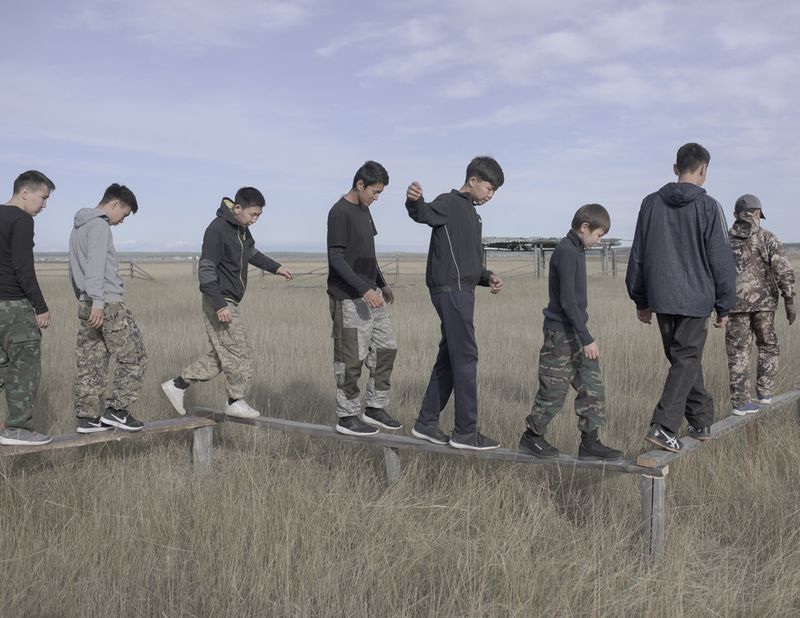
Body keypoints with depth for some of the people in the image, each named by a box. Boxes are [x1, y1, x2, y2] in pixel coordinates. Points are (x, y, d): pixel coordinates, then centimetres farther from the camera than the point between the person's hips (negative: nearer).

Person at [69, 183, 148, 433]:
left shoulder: (78, 227, 21)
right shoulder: (99, 225, -9)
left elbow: (75, 269, 24)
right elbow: (95, 265, -20)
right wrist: (98, 302, -24)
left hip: (86, 305, 9)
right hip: (107, 304, -9)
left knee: (90, 364, 9)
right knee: (134, 357, 0)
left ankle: (87, 417, 10)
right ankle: (116, 409, -1)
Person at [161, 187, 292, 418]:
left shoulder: (241, 228, 11)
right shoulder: (217, 230, -18)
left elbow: (251, 253, 32)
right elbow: (206, 270, -22)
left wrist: (276, 267, 27)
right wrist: (219, 305, -26)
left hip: (229, 301, 10)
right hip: (220, 302, -10)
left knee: (218, 356, 12)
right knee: (240, 353, -4)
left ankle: (177, 385, 20)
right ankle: (236, 402, 9)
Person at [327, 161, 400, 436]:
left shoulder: (364, 209, 14)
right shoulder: (339, 213, -13)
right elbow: (335, 258, -19)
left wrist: (382, 284, 25)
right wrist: (363, 290, -25)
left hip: (371, 294, 9)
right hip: (349, 299, -9)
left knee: (385, 349, 10)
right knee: (352, 359, -3)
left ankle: (375, 408, 20)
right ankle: (347, 416, 8)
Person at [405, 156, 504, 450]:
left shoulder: (470, 213, 23)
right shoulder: (449, 203, -6)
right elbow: (424, 214, -29)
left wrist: (488, 277, 11)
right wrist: (414, 200, -52)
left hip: (461, 292, 10)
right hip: (451, 290, -10)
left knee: (449, 358, 10)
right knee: (466, 357, -8)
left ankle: (426, 423, 17)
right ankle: (465, 431, -3)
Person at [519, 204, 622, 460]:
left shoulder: (576, 250, 13)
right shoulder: (566, 252, -17)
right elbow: (567, 301, -23)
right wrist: (587, 338, -21)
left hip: (575, 333, 10)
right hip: (561, 333, -10)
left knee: (593, 385, 7)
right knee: (554, 390, 0)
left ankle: (589, 442, 12)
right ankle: (531, 436, 16)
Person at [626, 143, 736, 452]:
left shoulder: (651, 203, 7)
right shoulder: (708, 206, -7)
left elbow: (638, 255, 11)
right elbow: (721, 260, -5)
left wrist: (641, 300, 18)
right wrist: (724, 306, 3)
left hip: (661, 299, 5)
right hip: (695, 299, -4)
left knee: (684, 358, 16)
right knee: (686, 361, -1)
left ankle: (701, 419, 26)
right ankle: (663, 426, -12)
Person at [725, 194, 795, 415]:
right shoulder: (768, 238, -2)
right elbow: (784, 270, -11)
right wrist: (789, 301, -7)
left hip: (735, 303, 1)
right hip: (763, 302, -1)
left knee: (738, 353, 4)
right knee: (768, 347, 20)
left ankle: (740, 402, 0)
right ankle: (764, 392, 20)